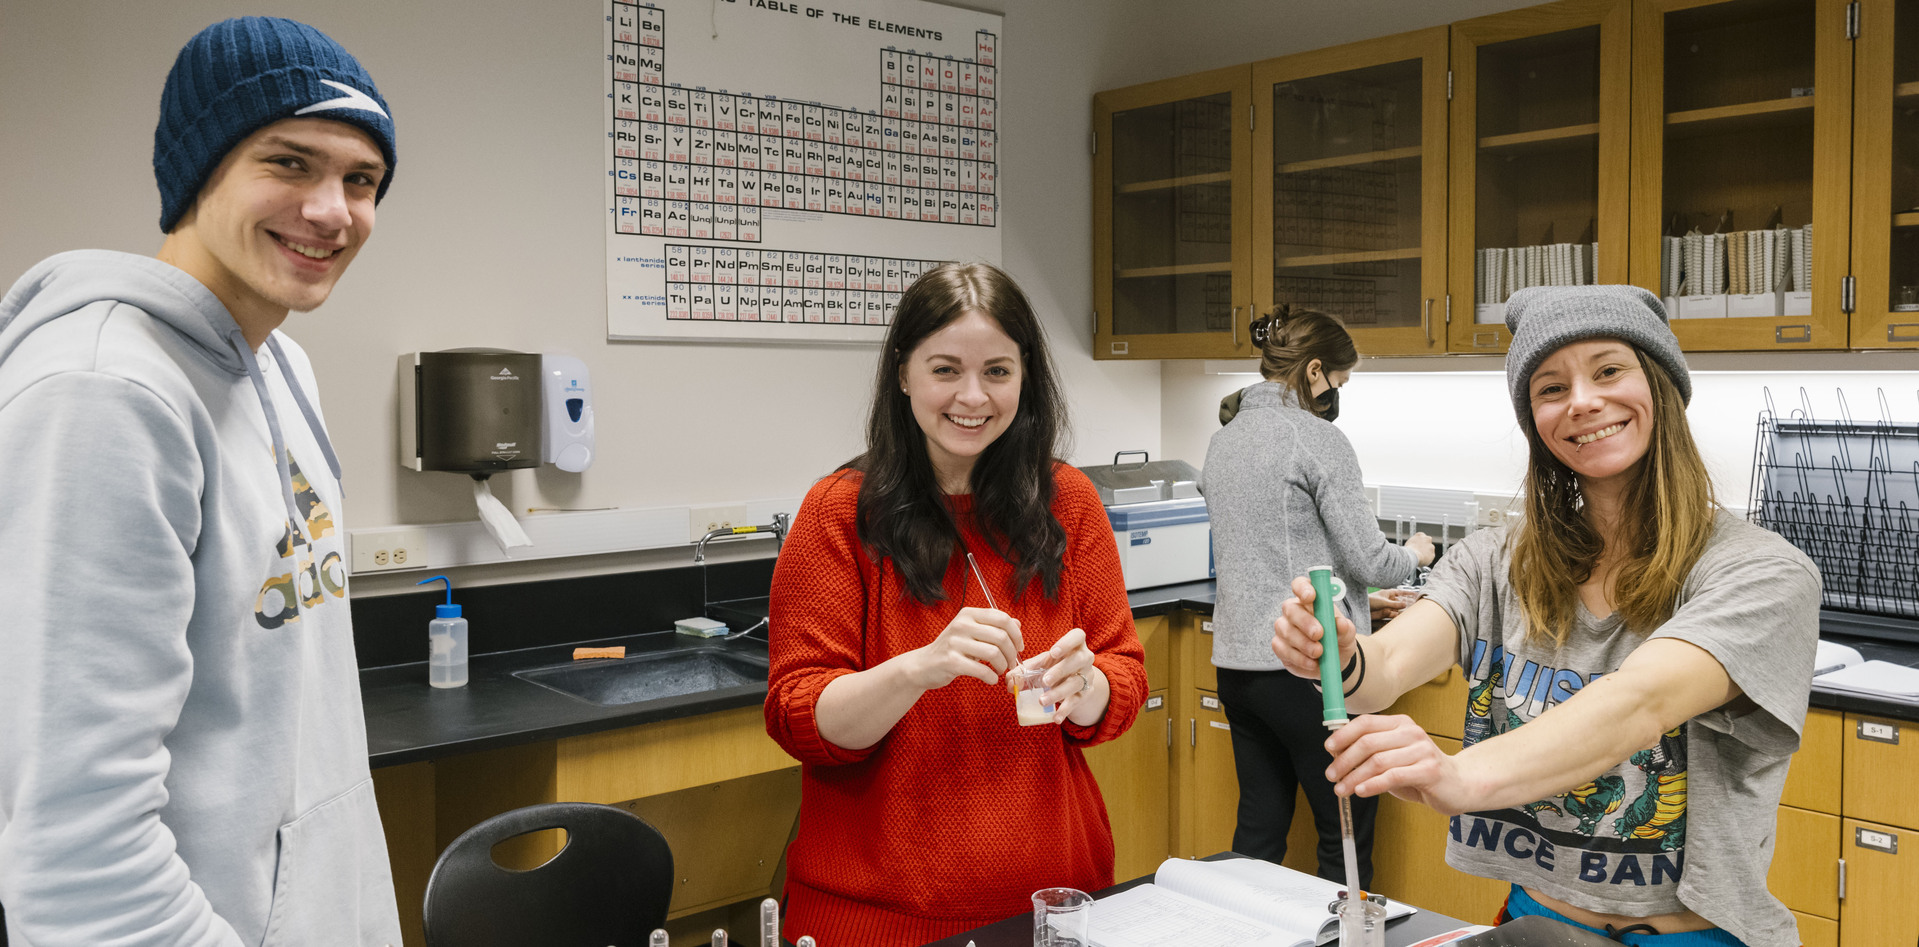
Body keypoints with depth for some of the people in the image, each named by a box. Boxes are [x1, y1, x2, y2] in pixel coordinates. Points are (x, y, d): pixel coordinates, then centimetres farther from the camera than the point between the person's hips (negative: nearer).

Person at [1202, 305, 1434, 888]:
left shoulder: (1223, 441, 12)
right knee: (1347, 835, 4)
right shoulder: (1316, 438, -11)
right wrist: (1414, 554, 11)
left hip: (1236, 660, 8)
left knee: (1258, 830, 14)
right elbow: (1368, 559, -11)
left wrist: (1350, 592, 26)